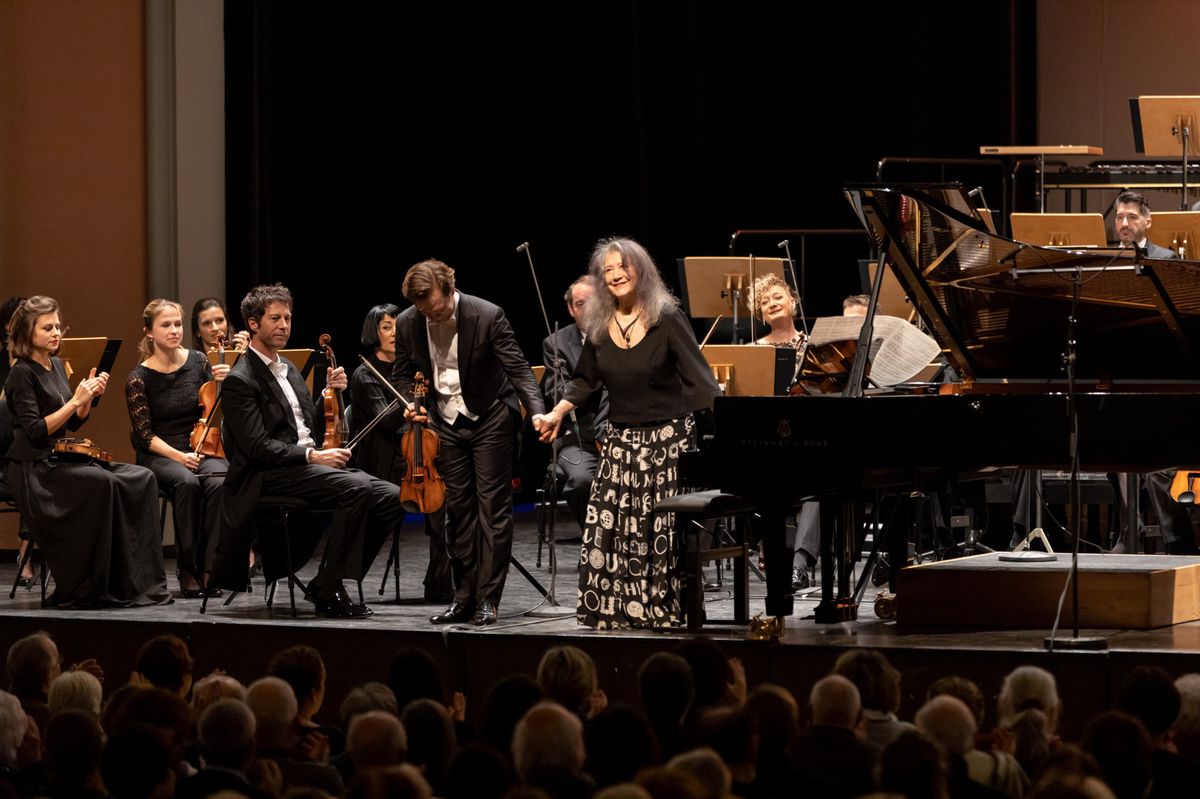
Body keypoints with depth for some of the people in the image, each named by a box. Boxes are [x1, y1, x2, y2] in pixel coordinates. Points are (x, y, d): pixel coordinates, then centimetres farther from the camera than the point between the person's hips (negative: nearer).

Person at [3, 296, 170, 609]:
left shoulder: (57, 367, 16)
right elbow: (35, 432, -17)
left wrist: (89, 395, 1)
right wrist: (76, 400, -20)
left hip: (61, 460, 8)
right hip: (34, 469, -8)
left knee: (141, 478, -10)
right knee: (102, 482, -32)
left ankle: (138, 581, -14)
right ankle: (86, 590, -25)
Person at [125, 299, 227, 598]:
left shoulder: (197, 361, 4)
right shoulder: (139, 378, -4)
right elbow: (145, 435, -7)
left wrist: (223, 384, -11)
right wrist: (178, 456, -21)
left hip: (201, 449, 2)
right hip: (159, 455, -2)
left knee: (218, 483, -31)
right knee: (187, 482, -35)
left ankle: (209, 565, -24)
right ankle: (187, 569, -24)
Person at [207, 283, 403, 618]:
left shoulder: (289, 371, 22)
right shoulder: (240, 381, -7)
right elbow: (257, 447, -16)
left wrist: (330, 392, 9)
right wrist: (313, 456, -23)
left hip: (309, 463, 9)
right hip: (269, 477, -9)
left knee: (390, 497, -9)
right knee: (357, 488, -30)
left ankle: (328, 582, -4)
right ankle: (328, 590, -22)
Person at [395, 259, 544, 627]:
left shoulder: (487, 316, -20)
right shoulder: (408, 324, -7)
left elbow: (517, 368, -17)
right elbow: (404, 372, 10)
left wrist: (537, 413, -30)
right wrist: (410, 404, -9)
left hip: (489, 418, -4)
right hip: (447, 422, 4)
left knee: (493, 507, -5)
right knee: (458, 509, 7)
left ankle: (487, 599, -2)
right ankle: (464, 597, 13)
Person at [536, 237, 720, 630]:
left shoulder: (667, 319, -9)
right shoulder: (598, 325, 5)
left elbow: (698, 378, -12)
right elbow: (586, 380, 18)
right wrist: (556, 413, 9)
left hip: (668, 436, -5)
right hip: (623, 440, 5)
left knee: (665, 533, -4)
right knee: (609, 528, -1)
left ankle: (667, 610, 4)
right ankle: (615, 612, 6)